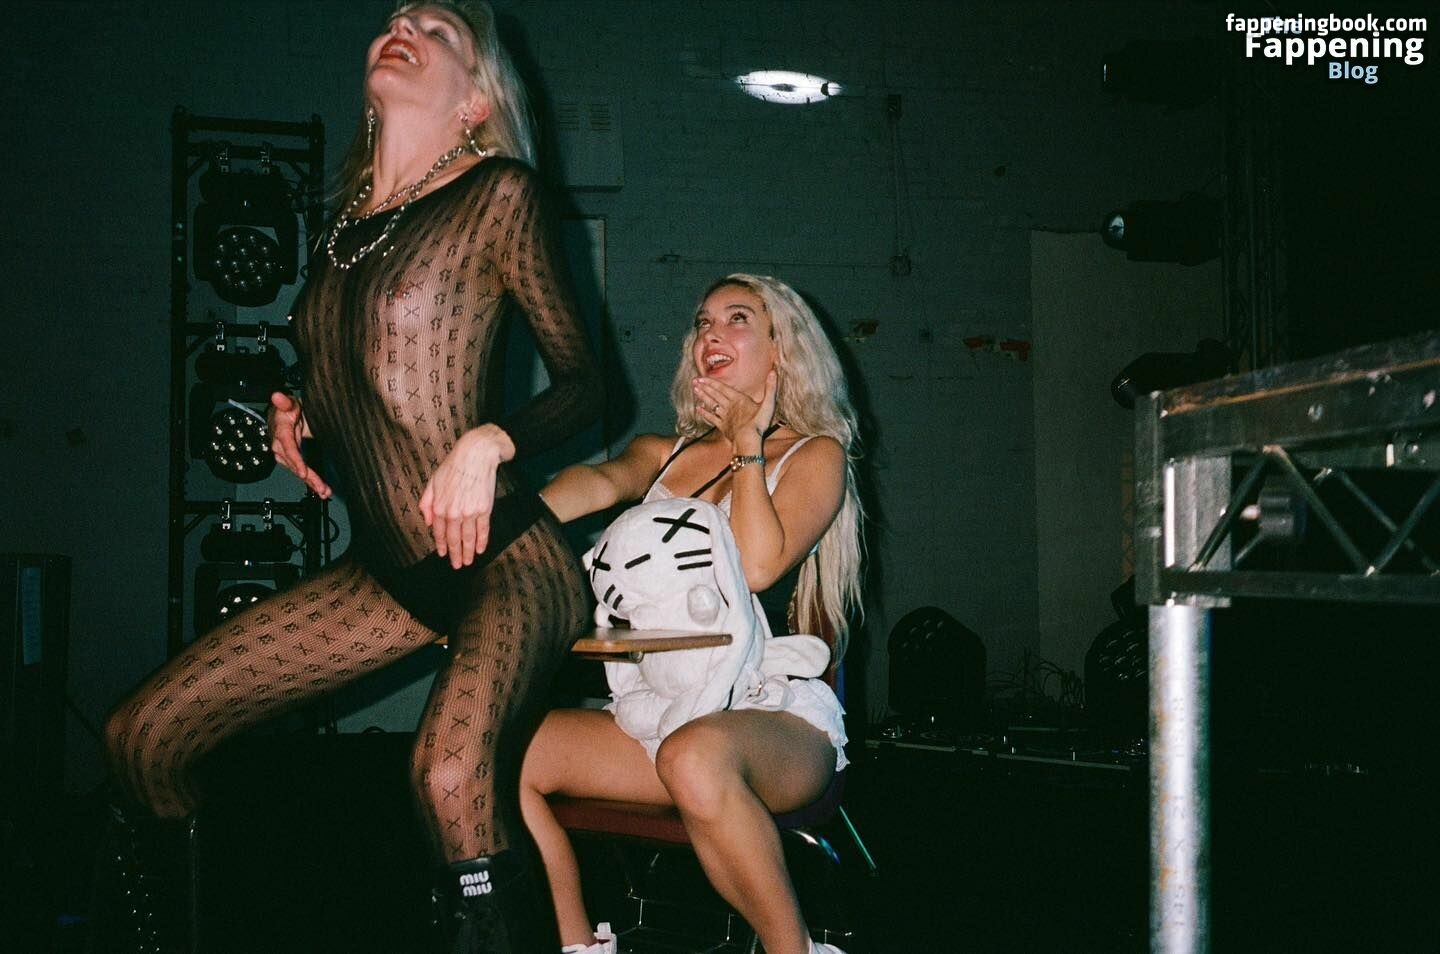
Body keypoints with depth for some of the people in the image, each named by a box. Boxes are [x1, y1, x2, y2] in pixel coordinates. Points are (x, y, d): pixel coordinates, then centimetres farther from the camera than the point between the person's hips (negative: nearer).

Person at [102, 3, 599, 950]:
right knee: (143, 737, 2)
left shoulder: (500, 195, -6)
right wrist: (293, 410, 8)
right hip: (391, 575, 7)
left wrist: (489, 442, -19)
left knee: (452, 772, -36)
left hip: (508, 558, -7)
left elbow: (582, 381, -3)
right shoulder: (349, 220, 12)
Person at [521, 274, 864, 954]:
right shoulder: (664, 454, 18)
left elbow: (756, 564, -13)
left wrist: (747, 443, -4)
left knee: (695, 756, -40)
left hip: (776, 715, -5)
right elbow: (601, 481, -7)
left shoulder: (815, 455, 5)